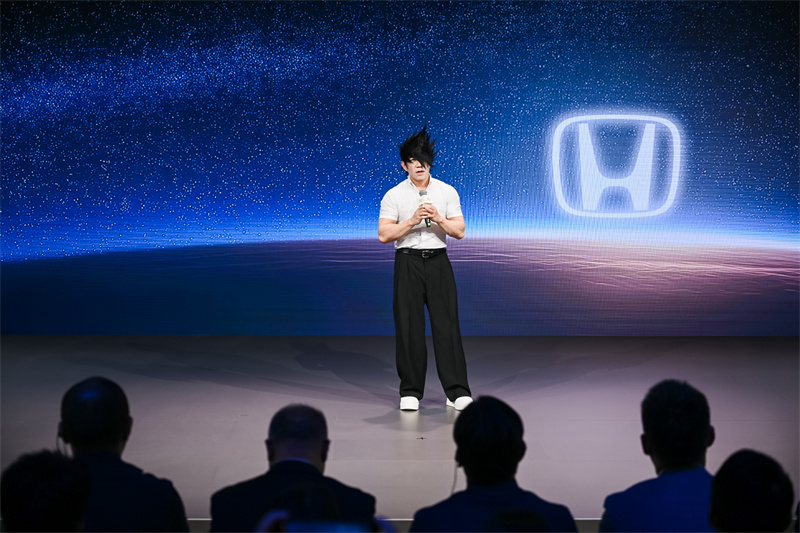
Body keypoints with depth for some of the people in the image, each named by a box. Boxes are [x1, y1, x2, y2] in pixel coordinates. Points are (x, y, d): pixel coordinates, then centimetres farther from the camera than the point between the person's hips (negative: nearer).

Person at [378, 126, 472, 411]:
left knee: (447, 324, -3)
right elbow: (384, 235, -5)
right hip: (407, 262, -1)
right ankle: (410, 392, 10)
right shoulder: (394, 195, 3)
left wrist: (438, 218, -14)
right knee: (409, 327, 1)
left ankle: (457, 391, 1)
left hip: (438, 261, 1)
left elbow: (459, 231, 4)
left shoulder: (447, 192, 8)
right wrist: (412, 221, -16)